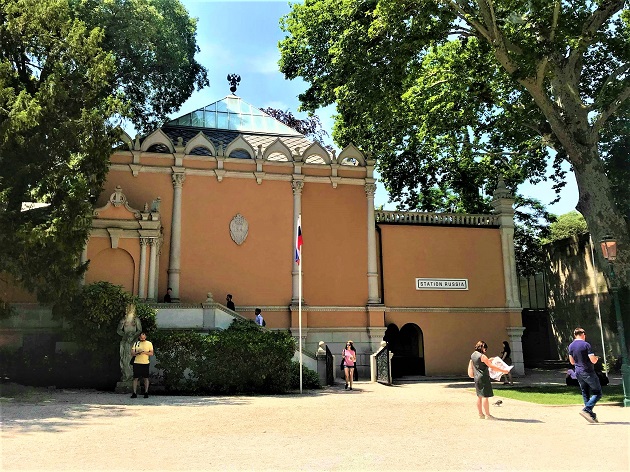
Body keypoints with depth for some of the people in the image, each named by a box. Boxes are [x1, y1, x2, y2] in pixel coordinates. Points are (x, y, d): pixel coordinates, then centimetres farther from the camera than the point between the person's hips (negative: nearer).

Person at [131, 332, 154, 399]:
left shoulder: (149, 343, 6)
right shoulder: (136, 343, 12)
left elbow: (151, 353, -1)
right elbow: (132, 352, 6)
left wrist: (144, 352, -15)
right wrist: (137, 352, -14)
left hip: (145, 363, -2)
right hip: (137, 363, 2)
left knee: (146, 378, 1)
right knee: (135, 378, 0)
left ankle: (146, 393, 7)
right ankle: (134, 393, 4)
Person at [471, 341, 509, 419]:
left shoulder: (473, 355, 10)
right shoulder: (482, 356, -15)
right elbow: (492, 366, -16)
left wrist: (489, 360, 23)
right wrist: (503, 370, -11)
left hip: (477, 378, 9)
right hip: (483, 378, -9)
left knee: (479, 396, 12)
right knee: (485, 396, -5)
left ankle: (480, 414, 17)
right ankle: (487, 415, -2)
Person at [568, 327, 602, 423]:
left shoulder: (571, 346, 7)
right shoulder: (586, 345, -13)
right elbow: (593, 360, -15)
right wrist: (596, 358, 6)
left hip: (578, 373, 7)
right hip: (588, 372, -7)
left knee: (585, 394, 14)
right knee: (597, 393, 2)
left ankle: (591, 415, 14)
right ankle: (586, 410, -12)